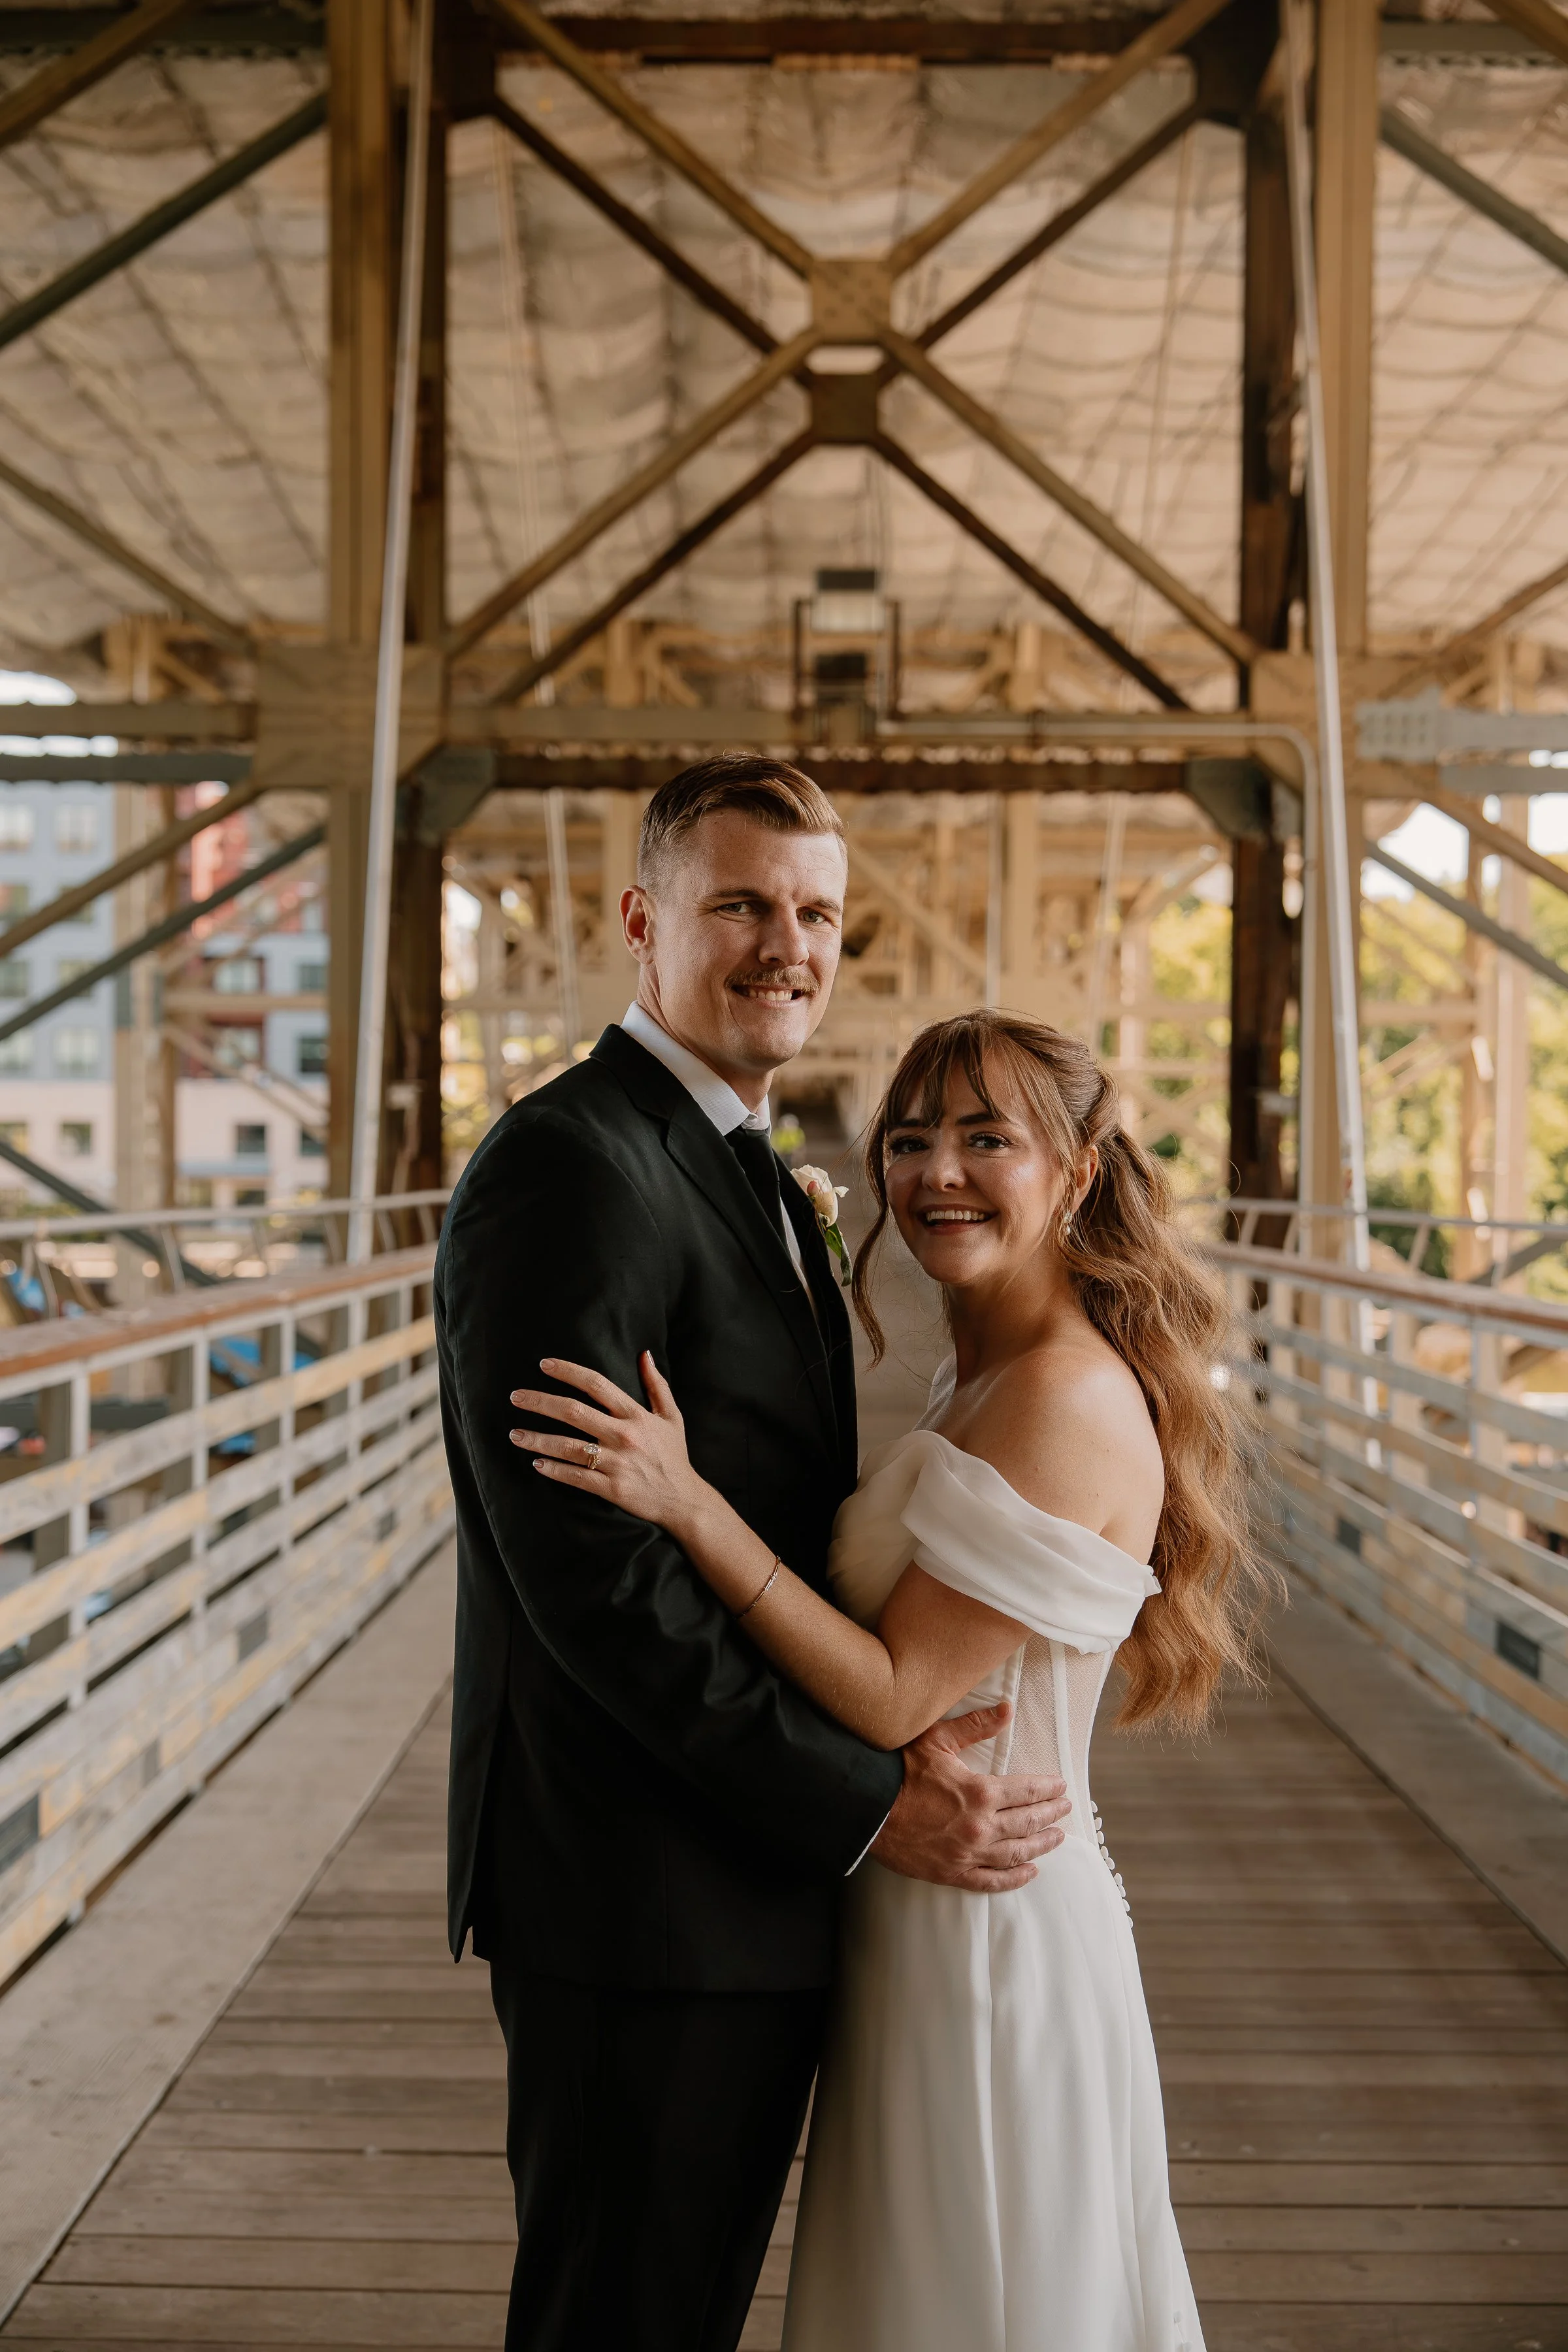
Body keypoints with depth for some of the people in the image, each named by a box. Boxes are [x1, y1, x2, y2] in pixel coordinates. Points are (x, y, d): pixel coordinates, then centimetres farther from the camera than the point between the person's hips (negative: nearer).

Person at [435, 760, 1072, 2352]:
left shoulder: (758, 1185, 15)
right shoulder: (567, 1166, -18)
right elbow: (591, 1576, -24)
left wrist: (900, 1749, 4)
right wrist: (865, 1806, -19)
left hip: (758, 1890, 9)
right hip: (636, 1904, -9)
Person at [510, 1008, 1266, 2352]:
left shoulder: (1067, 1401, -23)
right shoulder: (981, 1380, 7)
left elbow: (894, 1697, -24)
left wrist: (687, 1500, -28)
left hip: (985, 1926, -9)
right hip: (924, 1922, 9)